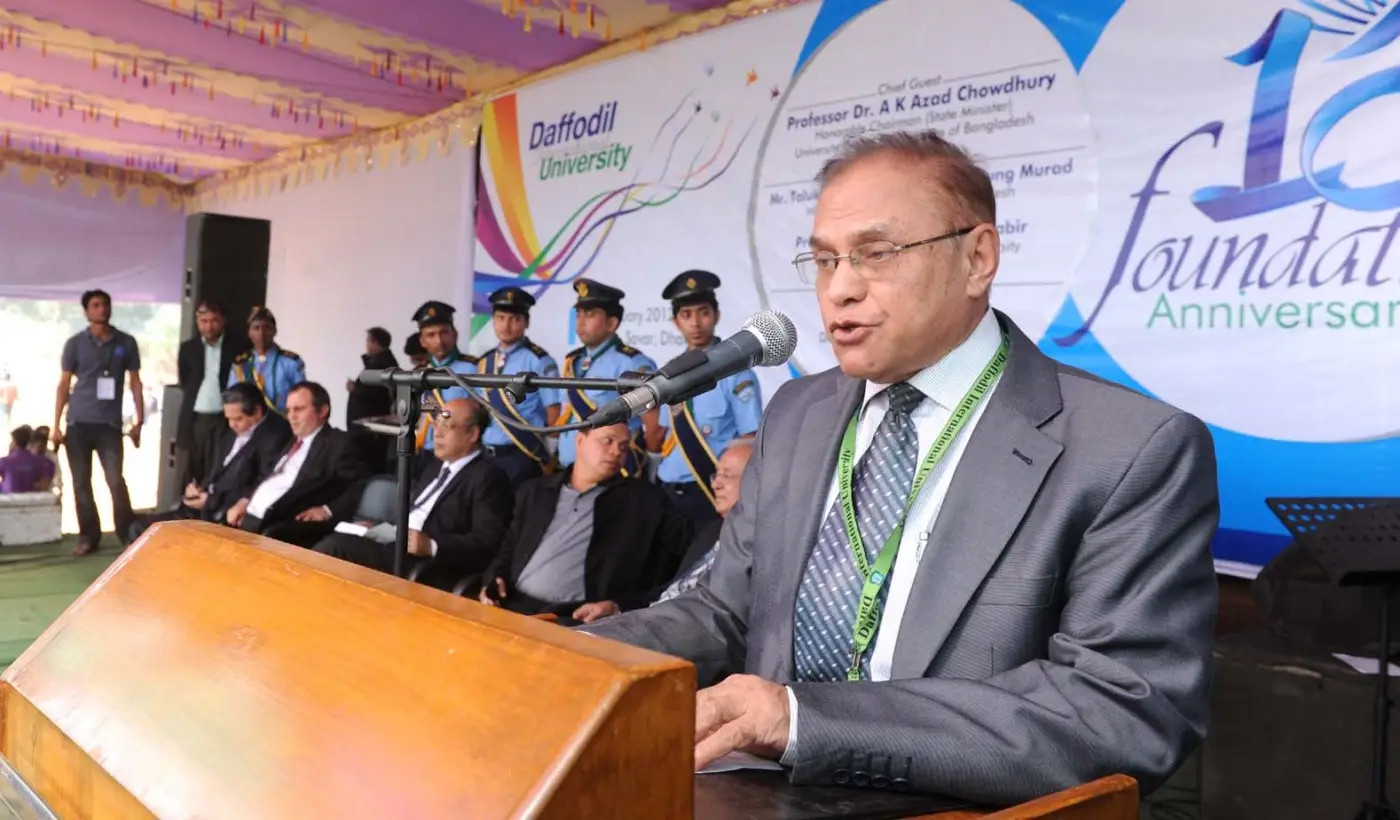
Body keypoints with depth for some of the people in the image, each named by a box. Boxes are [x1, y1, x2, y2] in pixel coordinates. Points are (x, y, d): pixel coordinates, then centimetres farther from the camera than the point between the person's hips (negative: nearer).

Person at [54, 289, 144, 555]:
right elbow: (64, 385, 6)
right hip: (78, 423, 1)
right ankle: (88, 536, 14)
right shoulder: (75, 343, 3)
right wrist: (56, 425, 2)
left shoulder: (126, 343, 4)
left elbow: (135, 382, 7)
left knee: (116, 481, -9)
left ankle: (128, 535, -1)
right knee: (81, 483, 5)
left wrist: (138, 421, 1)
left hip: (110, 424, -1)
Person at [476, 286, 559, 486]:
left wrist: (547, 456, -5)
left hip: (522, 456, -6)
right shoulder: (484, 362, 11)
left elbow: (554, 414, -8)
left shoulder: (538, 360, -8)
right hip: (486, 455, 6)